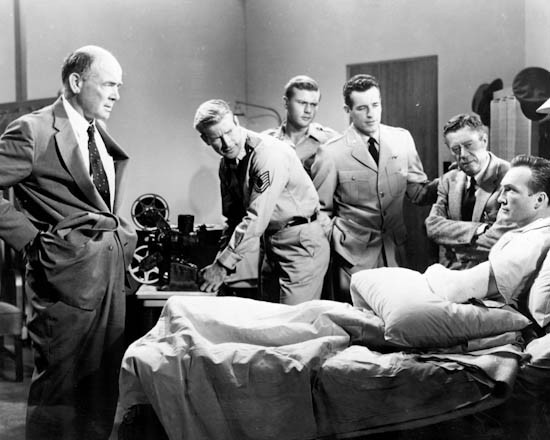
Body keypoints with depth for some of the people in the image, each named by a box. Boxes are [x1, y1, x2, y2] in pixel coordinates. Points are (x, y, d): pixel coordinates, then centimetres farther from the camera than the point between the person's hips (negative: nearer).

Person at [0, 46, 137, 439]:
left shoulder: (102, 137, 15)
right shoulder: (33, 132, -10)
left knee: (104, 388, 14)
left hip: (112, 272, 8)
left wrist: (121, 237, 12)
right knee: (62, 387, 1)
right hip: (69, 274, -7)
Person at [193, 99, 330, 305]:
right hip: (270, 245, 8)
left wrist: (223, 265, -21)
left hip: (300, 244, -8)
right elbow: (234, 217, 14)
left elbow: (256, 218, -24)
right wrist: (220, 261, 2)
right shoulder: (226, 164, 7)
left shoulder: (269, 153, -20)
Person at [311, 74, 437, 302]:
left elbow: (417, 191, 7)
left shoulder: (402, 139, 4)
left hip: (395, 250, 3)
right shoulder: (331, 153, -6)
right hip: (353, 255, -3)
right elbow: (320, 210, 1)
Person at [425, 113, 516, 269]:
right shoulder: (449, 180, 10)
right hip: (451, 271, 6)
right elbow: (432, 225, -2)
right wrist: (476, 229, -16)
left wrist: (452, 242, -7)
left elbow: (501, 239, -17)